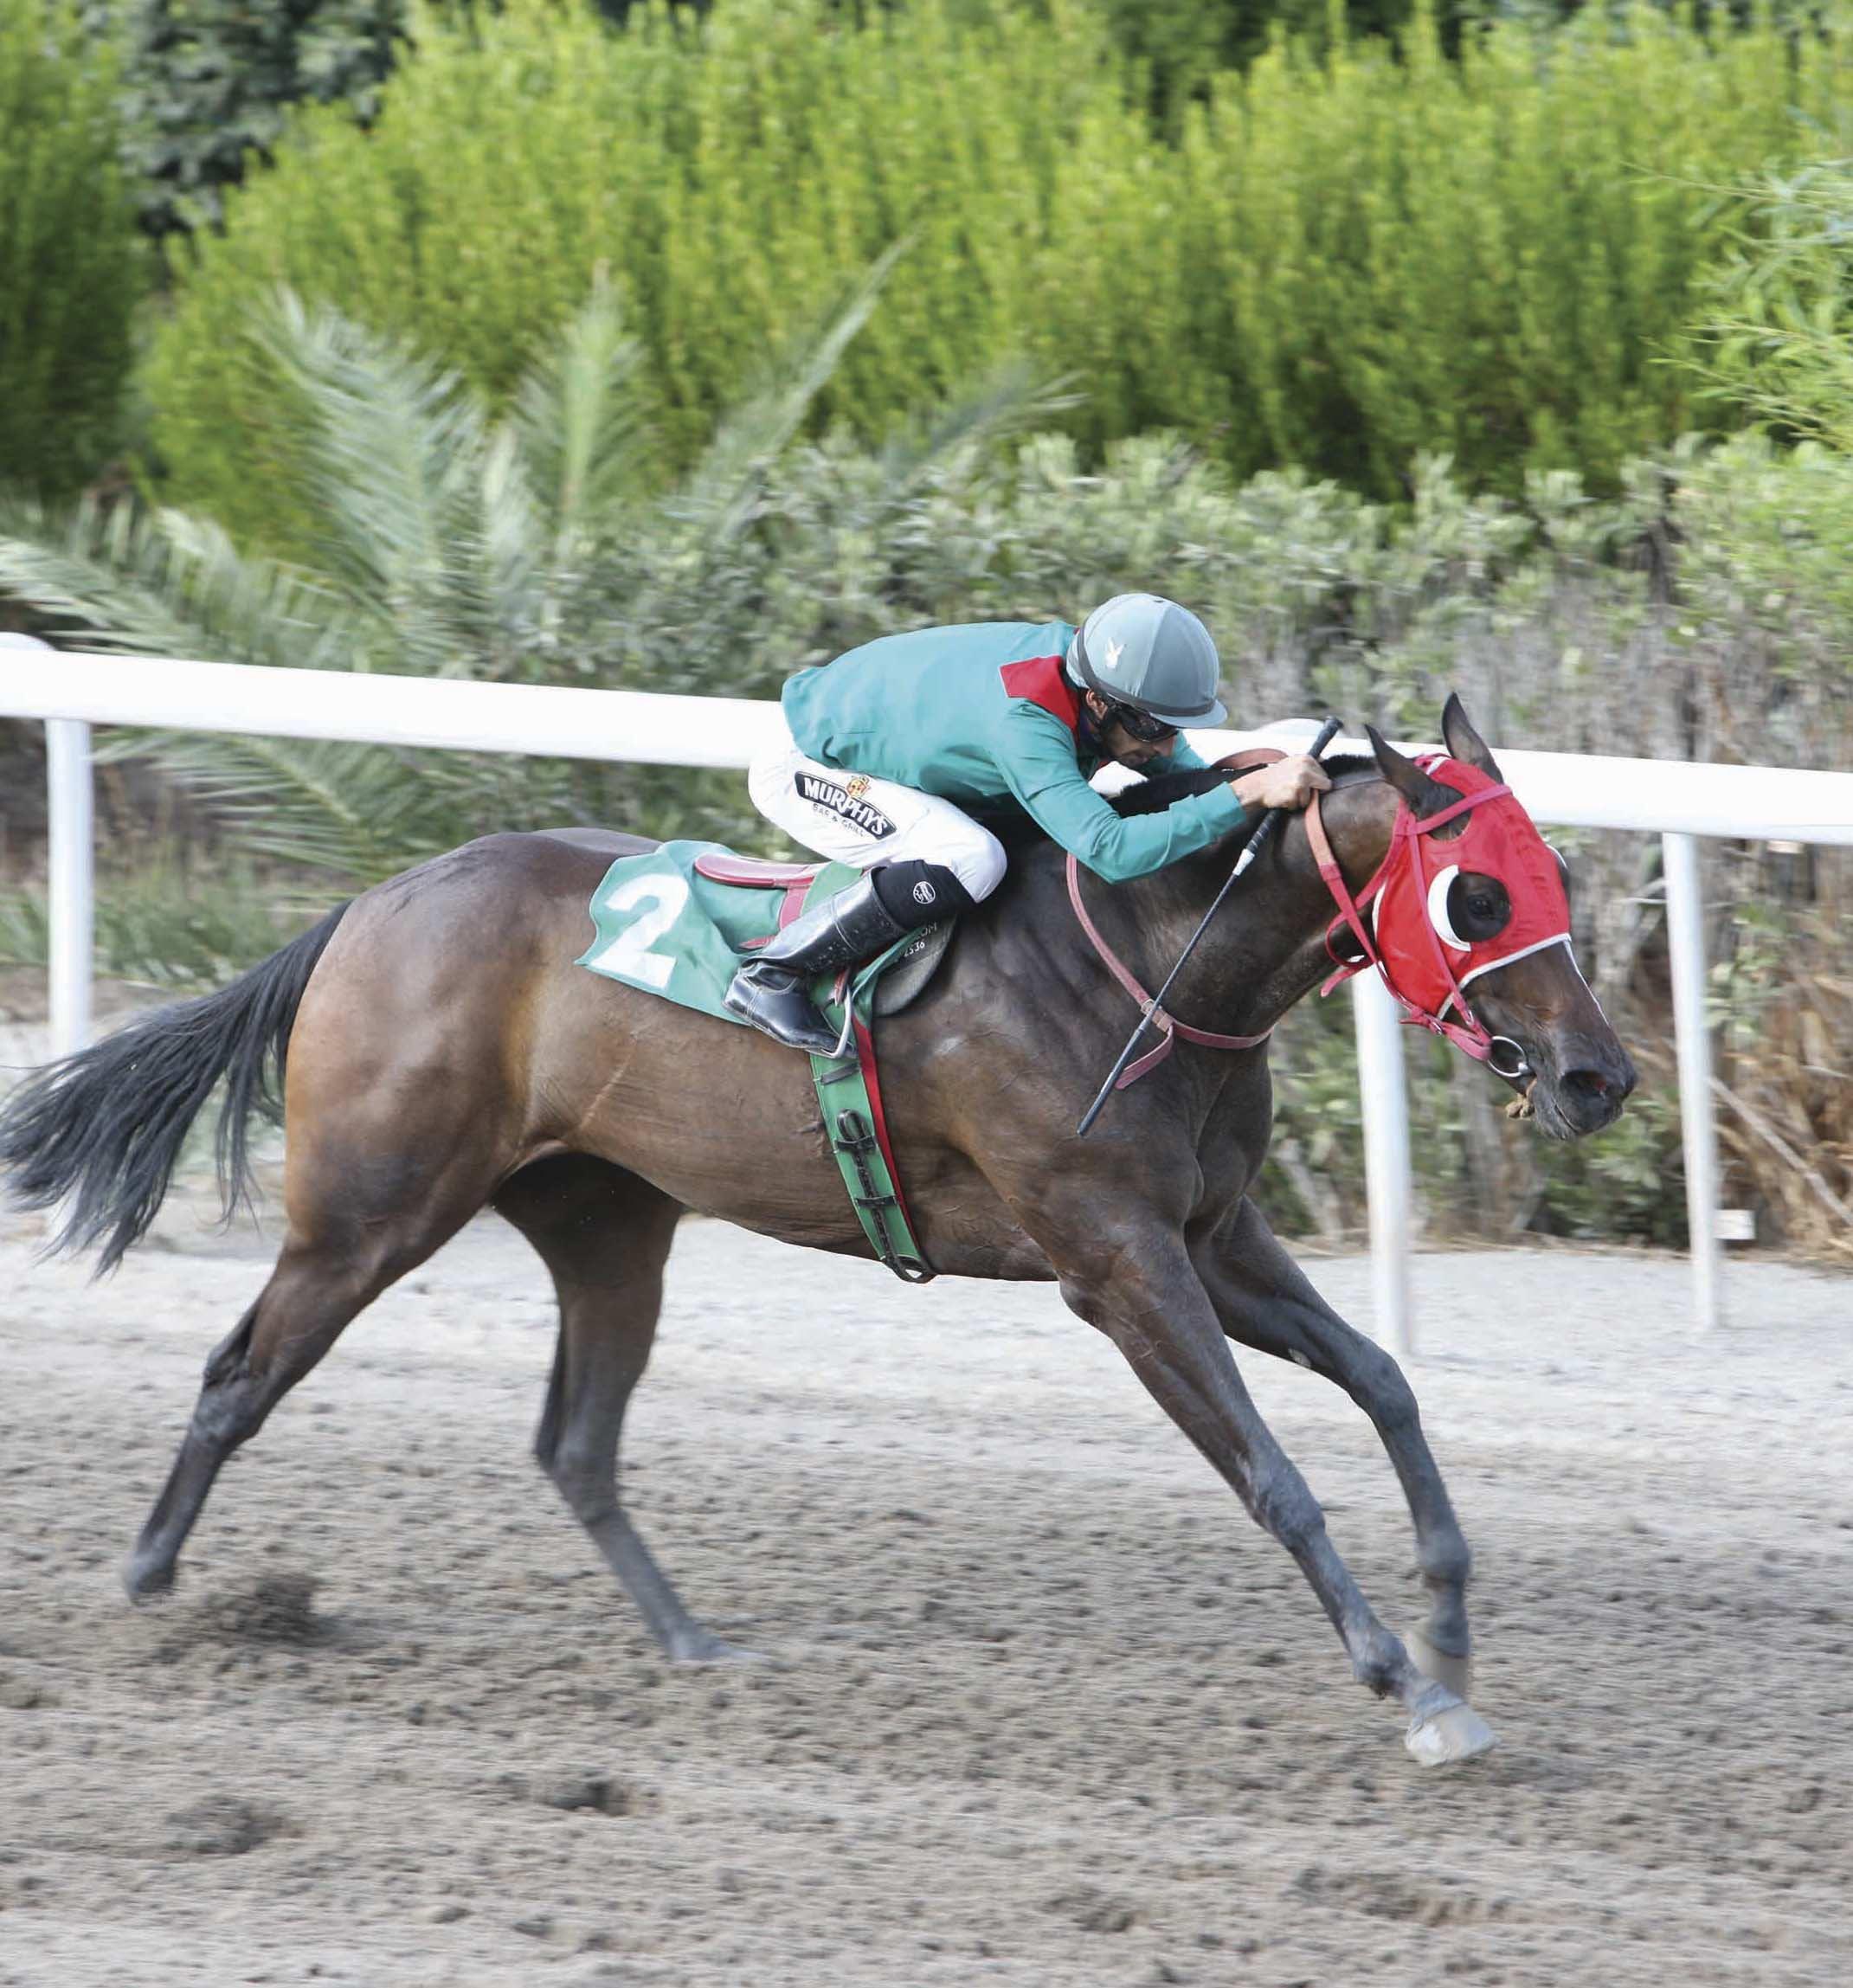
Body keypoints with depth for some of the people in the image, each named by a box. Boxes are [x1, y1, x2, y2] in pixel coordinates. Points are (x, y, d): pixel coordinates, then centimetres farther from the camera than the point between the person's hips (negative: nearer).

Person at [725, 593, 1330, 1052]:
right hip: (802, 771, -9)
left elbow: (1186, 774, 3)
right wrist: (1248, 793, -50)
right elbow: (1110, 849, -48)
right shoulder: (1024, 719, -40)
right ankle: (772, 976, -18)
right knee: (969, 859, -31)